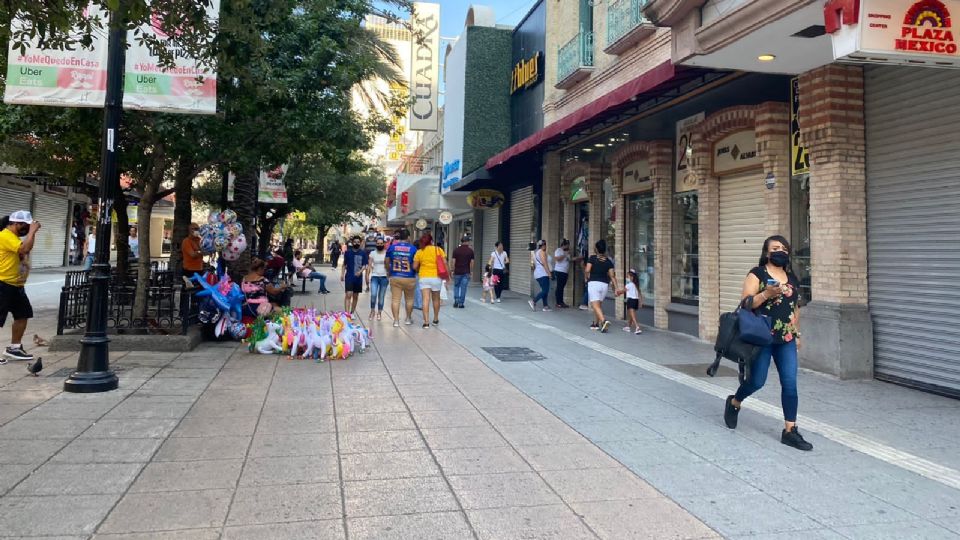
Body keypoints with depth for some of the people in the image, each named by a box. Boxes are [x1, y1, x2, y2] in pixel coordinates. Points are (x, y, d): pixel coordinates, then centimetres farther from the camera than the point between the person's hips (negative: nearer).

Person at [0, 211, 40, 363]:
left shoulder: (14, 237, 16)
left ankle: (14, 348, 23)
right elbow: (25, 249, -29)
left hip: (16, 285, 10)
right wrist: (32, 231, -19)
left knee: (23, 315, 13)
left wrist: (31, 233, 7)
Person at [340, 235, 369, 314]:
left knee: (356, 296, 11)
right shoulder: (348, 252, 1)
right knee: (348, 295, -12)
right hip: (349, 277, -2)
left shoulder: (363, 253, 1)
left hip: (358, 277, 2)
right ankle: (346, 313, -17)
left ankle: (352, 313, 25)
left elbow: (364, 265, -1)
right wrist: (342, 274, 5)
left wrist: (360, 271, -19)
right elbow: (344, 265, 9)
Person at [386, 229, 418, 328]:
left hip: (395, 277, 1)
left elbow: (387, 262, 8)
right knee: (409, 299, 15)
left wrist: (388, 272, 25)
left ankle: (396, 320, -1)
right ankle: (408, 318, 26)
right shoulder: (413, 248, -6)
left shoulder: (392, 247, 1)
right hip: (409, 278, -1)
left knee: (395, 299, 3)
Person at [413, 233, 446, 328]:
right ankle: (436, 319, 30)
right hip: (436, 277, 1)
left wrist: (418, 271, 19)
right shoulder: (439, 250, -2)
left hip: (424, 277, -1)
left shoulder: (419, 252, -2)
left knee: (426, 299, -5)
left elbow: (415, 267, -2)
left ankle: (426, 322, -14)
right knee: (436, 299, 17)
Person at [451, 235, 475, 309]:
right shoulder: (470, 251, -2)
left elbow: (454, 261, -3)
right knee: (463, 288, 3)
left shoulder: (456, 250, -1)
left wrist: (453, 270, 5)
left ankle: (456, 301, 5)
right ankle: (461, 303, 2)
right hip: (466, 272, -1)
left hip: (457, 271, 1)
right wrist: (471, 271, 7)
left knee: (456, 286, 15)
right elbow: (472, 262, -2)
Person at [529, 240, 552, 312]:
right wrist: (549, 273, -16)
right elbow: (544, 263, -17)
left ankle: (545, 306, 4)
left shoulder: (535, 252, 18)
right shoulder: (542, 252, -9)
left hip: (537, 274, 10)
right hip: (543, 274, -10)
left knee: (544, 290, 9)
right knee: (545, 290, -10)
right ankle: (533, 301, -18)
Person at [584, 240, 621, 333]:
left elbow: (587, 270, -14)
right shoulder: (609, 262, 6)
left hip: (593, 283, -5)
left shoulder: (592, 258, -4)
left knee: (595, 305, -10)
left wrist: (588, 277, 6)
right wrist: (616, 288, -4)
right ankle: (596, 323, 28)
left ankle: (604, 321, -32)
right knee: (599, 304, 19)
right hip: (604, 284, 5)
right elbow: (612, 276, -2)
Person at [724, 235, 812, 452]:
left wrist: (797, 334, 19)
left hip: (786, 339, 5)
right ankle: (734, 403, 31)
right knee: (757, 381, 1)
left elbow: (796, 307, 20)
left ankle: (790, 430, 7)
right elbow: (745, 303, -12)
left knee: (790, 384, 0)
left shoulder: (792, 277, 12)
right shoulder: (757, 274, -5)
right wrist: (767, 293, -26)